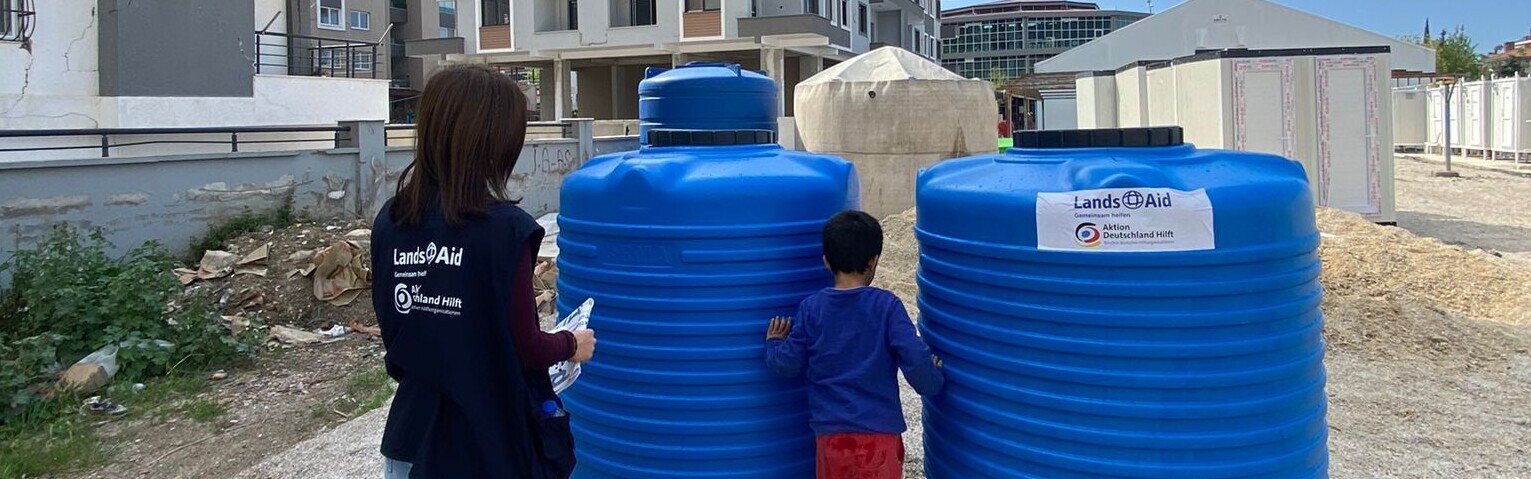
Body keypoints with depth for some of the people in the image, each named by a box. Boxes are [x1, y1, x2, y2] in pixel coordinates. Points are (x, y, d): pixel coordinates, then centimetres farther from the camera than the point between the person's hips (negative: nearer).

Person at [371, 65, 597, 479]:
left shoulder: (390, 221, -2)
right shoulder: (504, 228, -19)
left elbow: (393, 327, 8)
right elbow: (524, 350, -15)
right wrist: (572, 344, 4)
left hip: (415, 439, 5)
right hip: (491, 444, -5)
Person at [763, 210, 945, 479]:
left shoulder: (811, 308, -3)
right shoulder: (887, 306, -9)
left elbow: (788, 365, 1)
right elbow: (916, 359, -12)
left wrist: (773, 344, 21)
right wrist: (933, 382, 8)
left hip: (831, 431, 2)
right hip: (880, 431, -2)